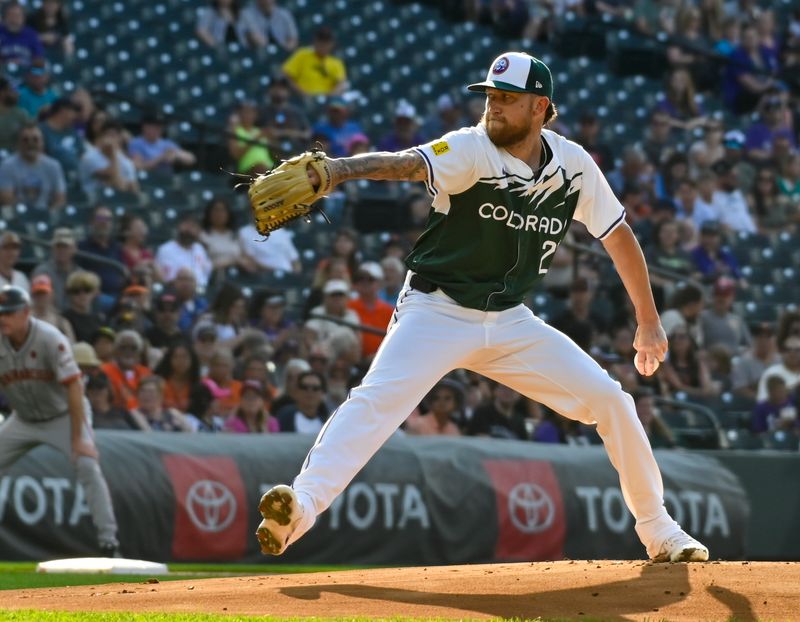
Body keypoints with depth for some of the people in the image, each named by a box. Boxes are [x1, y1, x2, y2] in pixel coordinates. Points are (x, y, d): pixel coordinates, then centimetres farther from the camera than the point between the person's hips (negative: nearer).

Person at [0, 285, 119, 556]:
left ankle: (109, 542, -20)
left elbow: (74, 386, -26)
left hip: (63, 415, -5)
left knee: (88, 466, -23)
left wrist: (78, 439, -28)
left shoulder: (50, 339, -26)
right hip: (23, 420, 5)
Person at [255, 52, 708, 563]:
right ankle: (303, 504, -39)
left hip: (511, 323, 4)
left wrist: (649, 322, 13)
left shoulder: (573, 165, -2)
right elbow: (407, 165, -34)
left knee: (610, 400, 0)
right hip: (437, 311, -4)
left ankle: (657, 530, 15)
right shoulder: (470, 150, -15)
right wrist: (336, 170, -53)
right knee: (378, 398, -28)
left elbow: (617, 235, 10)